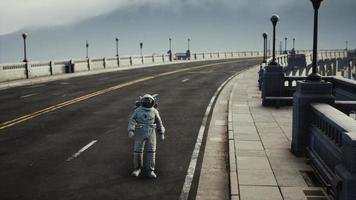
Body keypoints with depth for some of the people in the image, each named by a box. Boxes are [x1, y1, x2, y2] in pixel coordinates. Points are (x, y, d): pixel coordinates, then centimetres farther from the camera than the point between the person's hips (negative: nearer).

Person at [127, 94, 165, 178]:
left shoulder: (154, 111, 1)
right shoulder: (137, 110, -3)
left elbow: (159, 123, 9)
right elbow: (131, 121, -8)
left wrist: (162, 134, 7)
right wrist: (130, 131, -23)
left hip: (151, 134, 0)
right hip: (140, 133, 0)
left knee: (151, 152, -5)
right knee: (138, 151, -1)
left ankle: (150, 171, -1)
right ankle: (137, 169, 17)